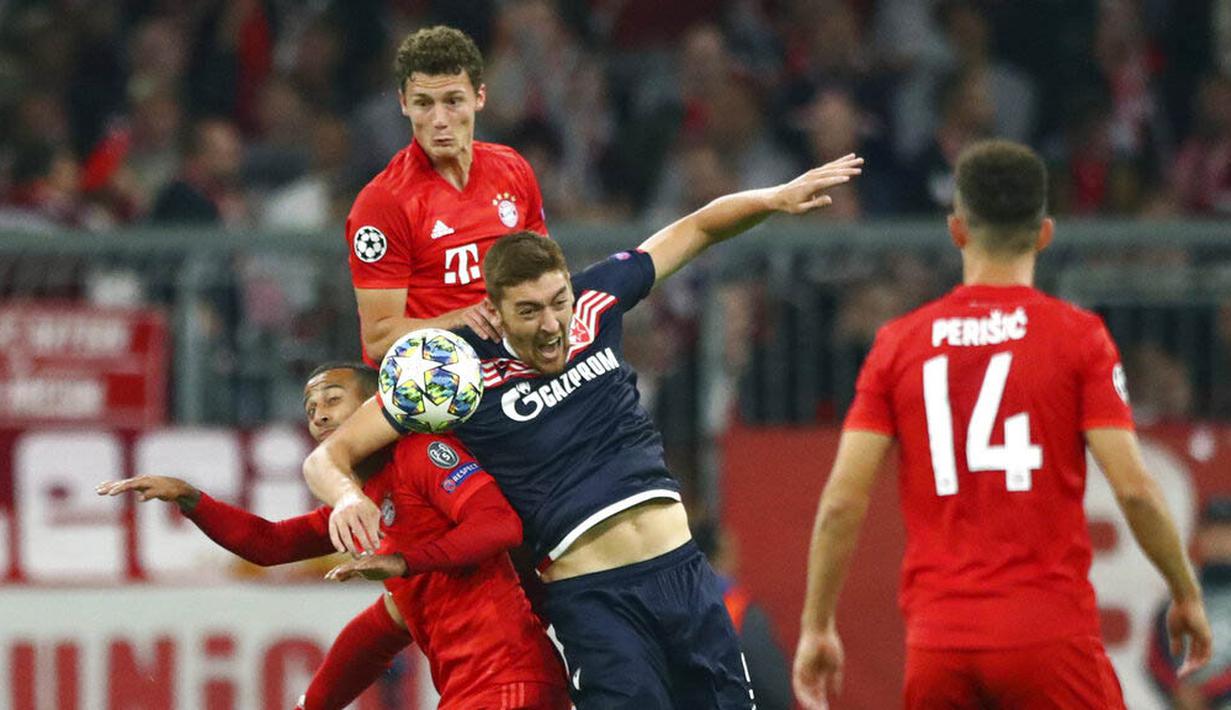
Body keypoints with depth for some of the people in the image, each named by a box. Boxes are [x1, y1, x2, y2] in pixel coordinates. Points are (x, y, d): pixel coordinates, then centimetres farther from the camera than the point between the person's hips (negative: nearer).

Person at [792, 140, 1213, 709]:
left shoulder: (898, 343, 7)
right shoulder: (1078, 335, 0)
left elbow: (842, 501, 2)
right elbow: (1133, 487, -6)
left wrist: (817, 628, 10)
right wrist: (1187, 595, 7)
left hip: (937, 639, 3)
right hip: (1049, 630, -3)